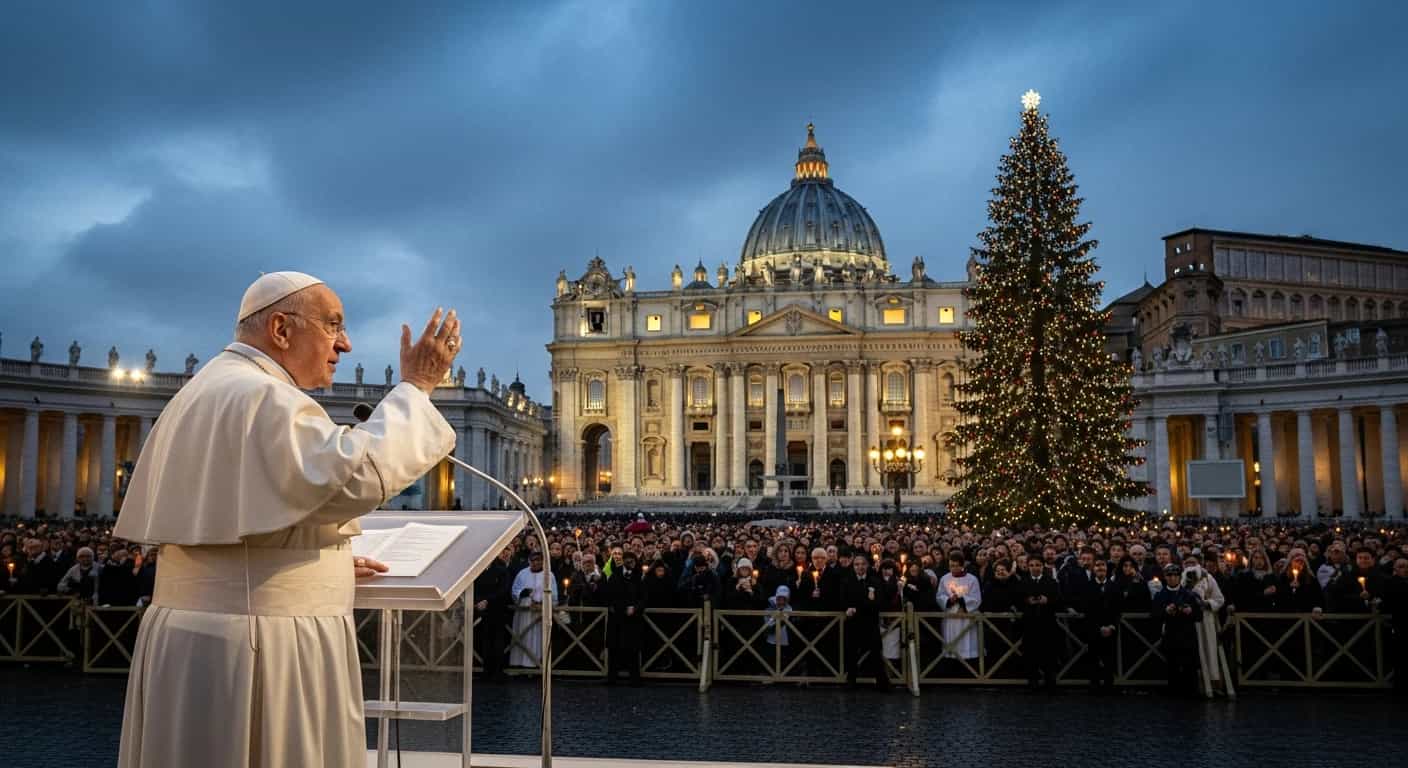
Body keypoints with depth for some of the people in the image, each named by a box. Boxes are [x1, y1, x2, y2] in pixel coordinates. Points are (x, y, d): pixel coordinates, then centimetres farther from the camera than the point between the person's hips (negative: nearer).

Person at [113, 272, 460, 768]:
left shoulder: (203, 394, 16)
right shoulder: (263, 397, -16)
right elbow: (358, 476, -28)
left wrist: (322, 560, 20)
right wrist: (416, 387, -17)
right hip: (260, 646, -10)